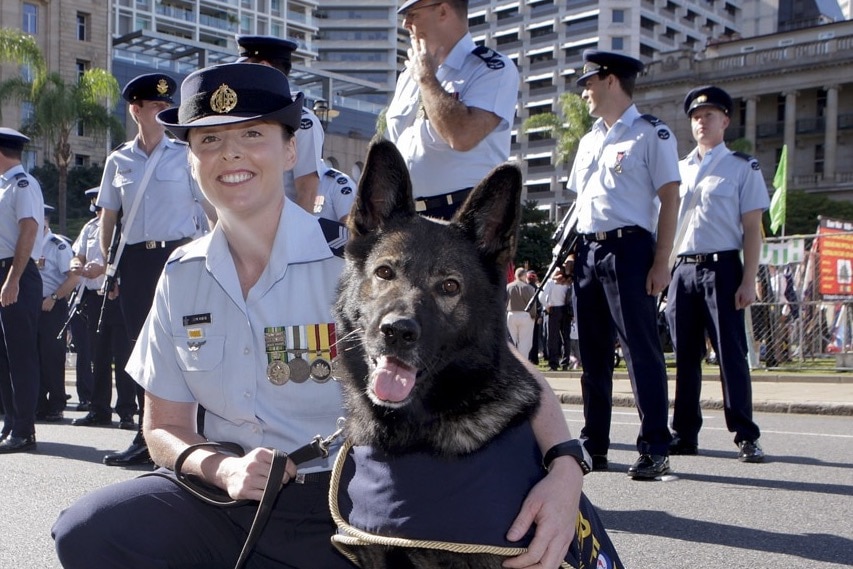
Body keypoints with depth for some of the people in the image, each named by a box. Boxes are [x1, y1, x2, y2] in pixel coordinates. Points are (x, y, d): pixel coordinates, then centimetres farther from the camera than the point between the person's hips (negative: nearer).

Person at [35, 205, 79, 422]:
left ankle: (56, 406, 6)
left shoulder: (58, 245, -9)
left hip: (53, 308, -7)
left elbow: (74, 277, -14)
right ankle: (38, 405, 15)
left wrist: (52, 298, -16)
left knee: (52, 357, -3)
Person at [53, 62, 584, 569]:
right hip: (229, 500, 4)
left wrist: (565, 466, -36)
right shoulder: (182, 276, 4)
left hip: (346, 504, -4)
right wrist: (222, 468, -13)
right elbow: (166, 428, 10)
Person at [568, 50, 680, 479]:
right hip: (588, 250, 7)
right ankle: (594, 445, 18)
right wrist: (569, 254, 14)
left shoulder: (651, 133, -1)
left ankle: (655, 449, 0)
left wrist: (661, 263, -14)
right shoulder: (589, 141, 21)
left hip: (628, 248, -7)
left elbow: (669, 199, -7)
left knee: (641, 347, -6)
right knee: (593, 351, 10)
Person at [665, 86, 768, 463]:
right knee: (685, 356, 7)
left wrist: (748, 281, -9)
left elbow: (752, 228, -1)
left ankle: (746, 436, 1)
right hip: (682, 268, 4)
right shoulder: (678, 169, 17)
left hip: (721, 266, -4)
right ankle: (684, 434, 15)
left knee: (731, 353, -5)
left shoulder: (742, 167, 5)